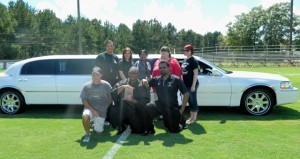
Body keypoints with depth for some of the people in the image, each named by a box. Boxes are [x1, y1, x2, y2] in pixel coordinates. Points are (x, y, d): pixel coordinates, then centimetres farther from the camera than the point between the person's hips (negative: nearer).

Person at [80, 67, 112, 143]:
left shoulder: (106, 85, -5)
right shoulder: (86, 86, -2)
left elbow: (110, 99, 3)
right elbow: (84, 100, -3)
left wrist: (105, 108, 0)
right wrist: (92, 110, -15)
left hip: (101, 112, 0)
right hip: (90, 109, 0)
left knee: (98, 131, 2)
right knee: (85, 116, -35)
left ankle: (98, 125, 39)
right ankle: (87, 134, -8)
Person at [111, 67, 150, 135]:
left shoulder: (142, 86, 0)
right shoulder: (122, 83, 8)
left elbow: (146, 101, -8)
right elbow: (113, 94, -5)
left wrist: (133, 100, -20)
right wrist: (122, 87, -18)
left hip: (136, 112, -1)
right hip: (121, 111, 2)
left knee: (140, 130, -11)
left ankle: (132, 126, 27)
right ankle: (121, 128, 7)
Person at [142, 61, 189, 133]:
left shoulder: (176, 80, -12)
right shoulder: (156, 79, -1)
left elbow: (186, 94, -11)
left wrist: (181, 110, -12)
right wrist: (144, 81, -23)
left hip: (172, 107, -2)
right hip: (160, 105, 2)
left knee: (174, 129, 5)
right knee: (148, 107, -27)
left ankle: (181, 120, 40)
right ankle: (149, 129, -6)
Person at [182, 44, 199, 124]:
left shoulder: (193, 61, -10)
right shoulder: (185, 60, 13)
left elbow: (195, 74, -15)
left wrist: (193, 85, -19)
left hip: (192, 85, -8)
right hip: (186, 84, 8)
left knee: (193, 100, 1)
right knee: (189, 101, 13)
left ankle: (194, 118, 11)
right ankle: (191, 116, 23)